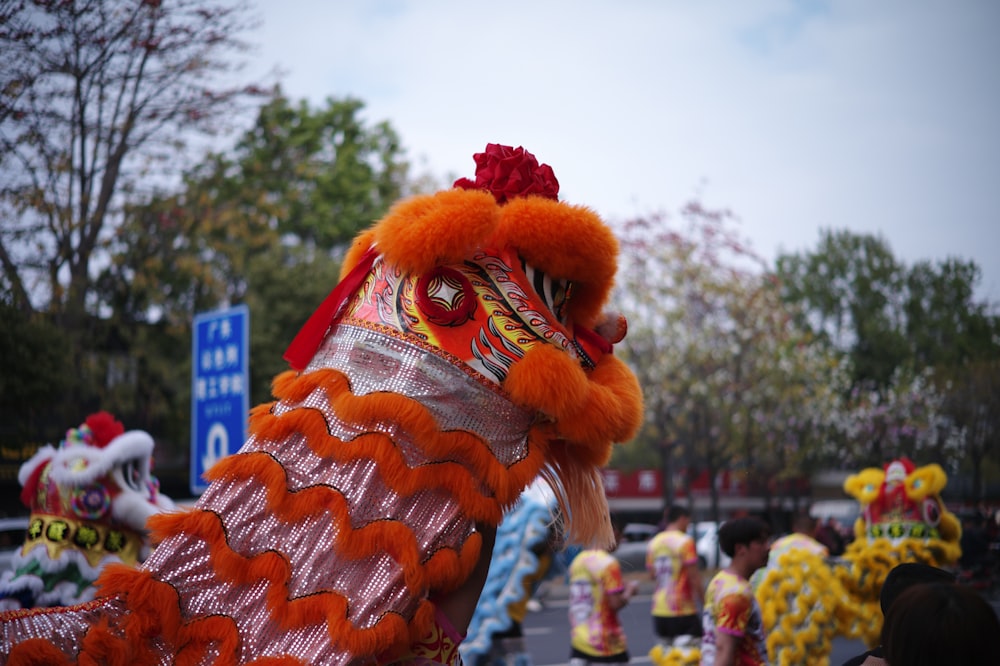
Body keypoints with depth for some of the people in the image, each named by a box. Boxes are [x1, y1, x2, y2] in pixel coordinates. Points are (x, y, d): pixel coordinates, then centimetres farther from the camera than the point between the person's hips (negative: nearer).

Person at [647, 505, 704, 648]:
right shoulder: (685, 541, -10)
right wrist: (704, 599, -5)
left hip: (659, 610, 7)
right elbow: (694, 576, -12)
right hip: (683, 610, -7)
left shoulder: (654, 542, 9)